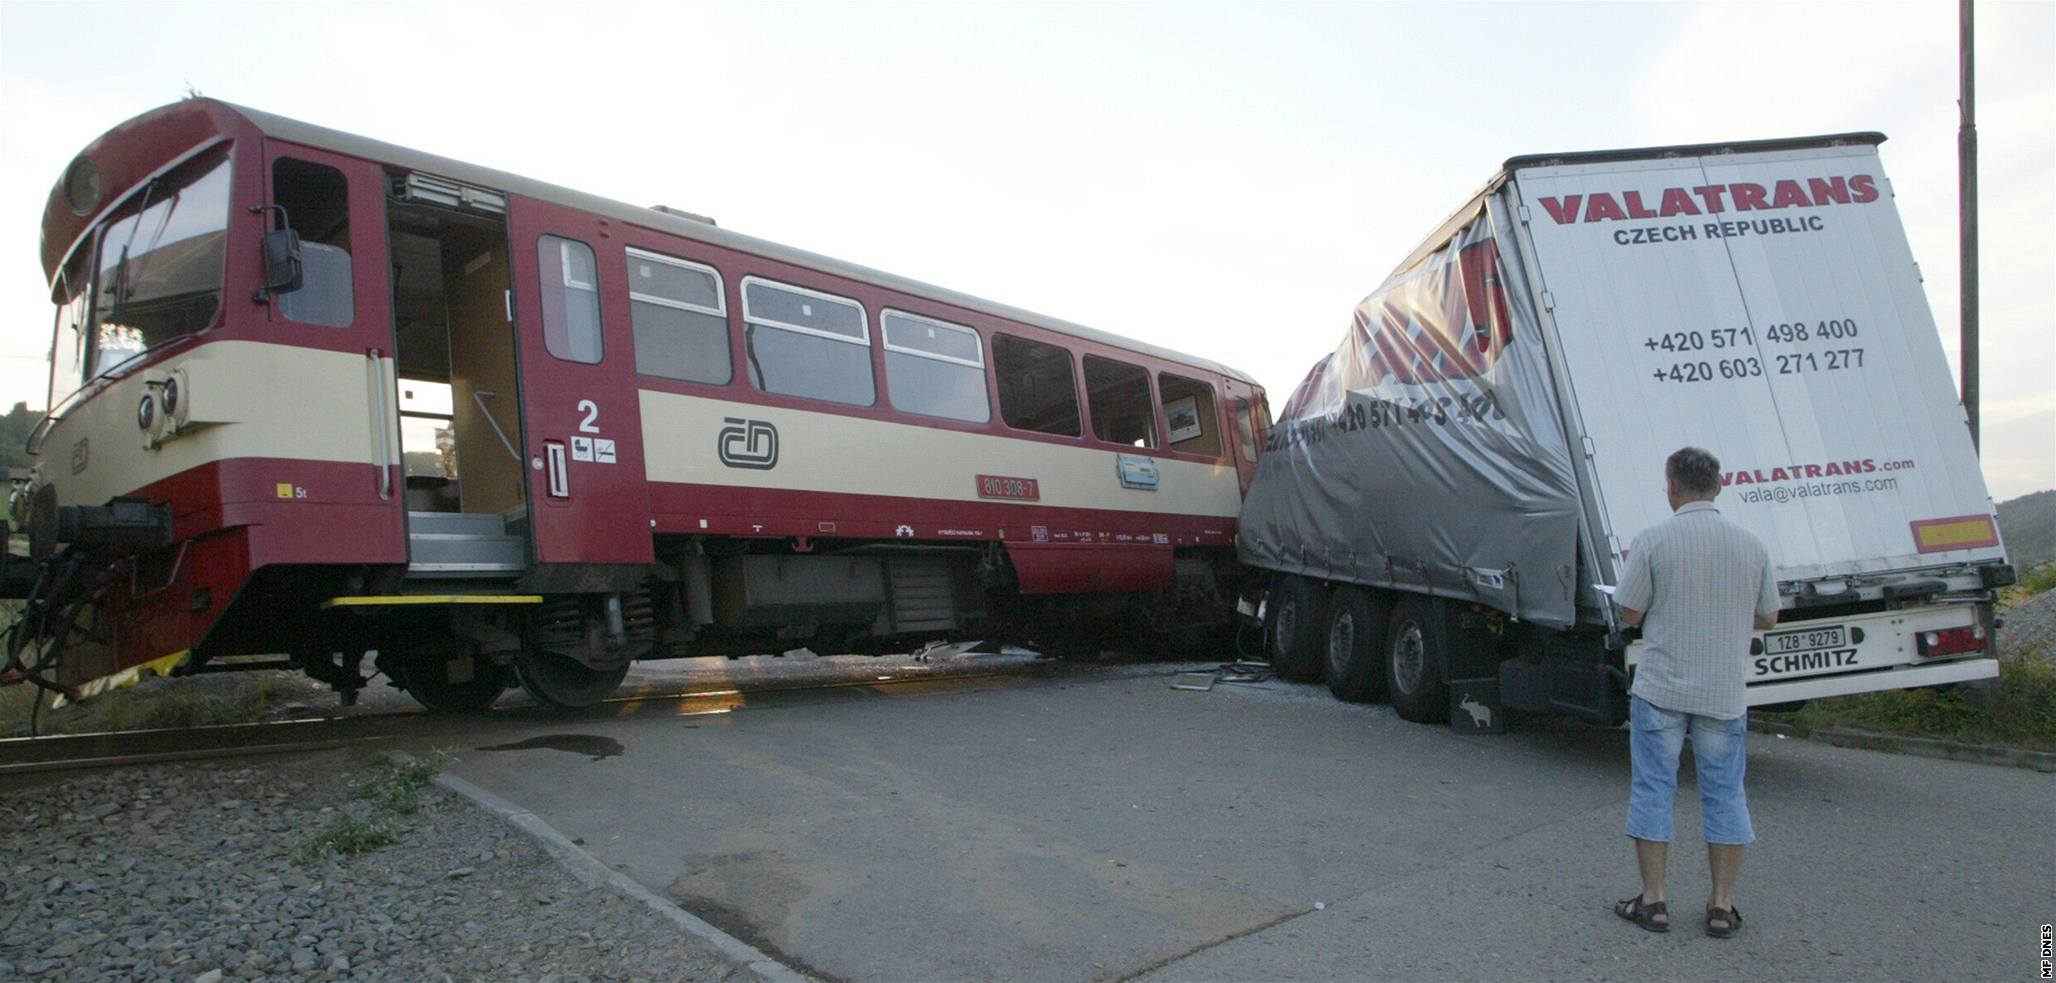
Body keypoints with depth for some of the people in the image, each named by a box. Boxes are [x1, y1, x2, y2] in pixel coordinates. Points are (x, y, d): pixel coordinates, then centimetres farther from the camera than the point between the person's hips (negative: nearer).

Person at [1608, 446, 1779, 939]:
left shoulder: (1653, 540, -9)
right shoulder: (1750, 545, 2)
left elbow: (1630, 612, -7)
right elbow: (1767, 618, 11)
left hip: (1660, 689, -3)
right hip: (1724, 694, 3)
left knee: (1653, 790, 6)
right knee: (1725, 796, 11)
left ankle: (1653, 901, 11)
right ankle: (1722, 906, 16)